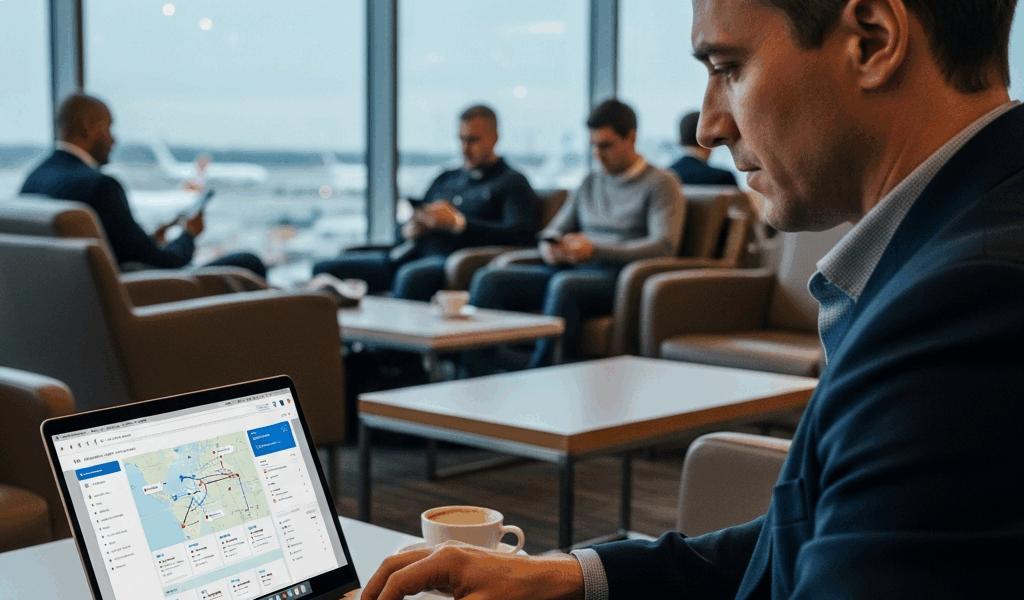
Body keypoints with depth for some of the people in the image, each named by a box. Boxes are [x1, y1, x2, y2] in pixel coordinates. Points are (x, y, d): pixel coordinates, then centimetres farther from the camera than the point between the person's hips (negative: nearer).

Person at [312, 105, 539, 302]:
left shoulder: (512, 183, 8)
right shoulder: (446, 179, 30)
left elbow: (520, 233, -10)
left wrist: (458, 223, -13)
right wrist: (409, 228, 4)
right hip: (410, 254, 7)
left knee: (411, 276, -42)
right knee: (324, 270, -10)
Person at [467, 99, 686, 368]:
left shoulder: (661, 184, 4)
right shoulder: (591, 182, 26)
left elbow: (664, 246, -10)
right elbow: (556, 228, 27)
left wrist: (596, 250, -18)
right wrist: (549, 245, 0)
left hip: (619, 277, -7)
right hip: (571, 271, 7)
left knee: (564, 285, -40)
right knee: (489, 280, -14)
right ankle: (469, 375, -22)